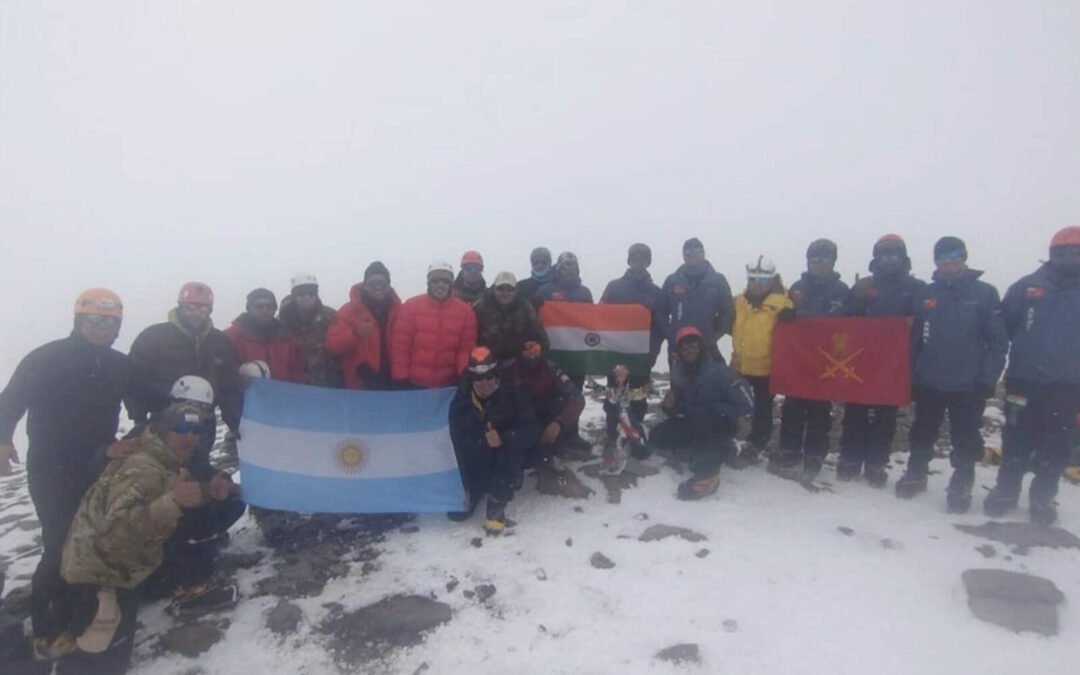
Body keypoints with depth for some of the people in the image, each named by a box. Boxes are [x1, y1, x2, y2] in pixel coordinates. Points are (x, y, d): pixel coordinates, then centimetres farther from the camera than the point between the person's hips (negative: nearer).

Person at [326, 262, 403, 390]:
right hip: (360, 385, -2)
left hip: (392, 383, 2)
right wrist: (355, 334, -25)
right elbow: (333, 346, -8)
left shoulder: (397, 309, 4)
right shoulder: (349, 310, -3)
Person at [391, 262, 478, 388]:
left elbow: (467, 347, 2)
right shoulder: (411, 306, -2)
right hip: (414, 384, -1)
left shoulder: (465, 310, 2)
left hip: (449, 385, 1)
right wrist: (401, 378, -7)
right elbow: (400, 345, -3)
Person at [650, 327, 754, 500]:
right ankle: (719, 449, 1)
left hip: (719, 424, -7)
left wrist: (714, 410, -21)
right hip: (694, 423, 7)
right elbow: (680, 401, 7)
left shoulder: (717, 370, -21)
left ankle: (706, 474, -27)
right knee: (658, 437, -7)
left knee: (702, 420, -37)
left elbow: (747, 403, -22)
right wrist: (670, 405, -16)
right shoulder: (678, 370, -3)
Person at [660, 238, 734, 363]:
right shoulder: (671, 281, 5)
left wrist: (714, 336, -3)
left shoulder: (718, 281, 2)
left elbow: (728, 313, 3)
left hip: (707, 349, 0)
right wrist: (669, 336, -1)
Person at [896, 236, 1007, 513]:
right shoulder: (928, 294, 4)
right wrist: (913, 375, 4)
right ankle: (915, 474, 29)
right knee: (922, 435, 14)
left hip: (968, 385, -2)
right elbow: (915, 338, 7)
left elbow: (998, 341, -4)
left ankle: (961, 486, 20)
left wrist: (988, 379, -10)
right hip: (929, 382, 3)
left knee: (965, 441, 6)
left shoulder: (985, 293, -3)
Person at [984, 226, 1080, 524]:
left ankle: (1042, 498, 22)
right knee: (1016, 439, 7)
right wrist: (1024, 347, -1)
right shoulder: (1027, 286, -2)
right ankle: (1005, 491, 20)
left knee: (1055, 446, 8)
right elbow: (1004, 326, 1)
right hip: (1025, 379, -1)